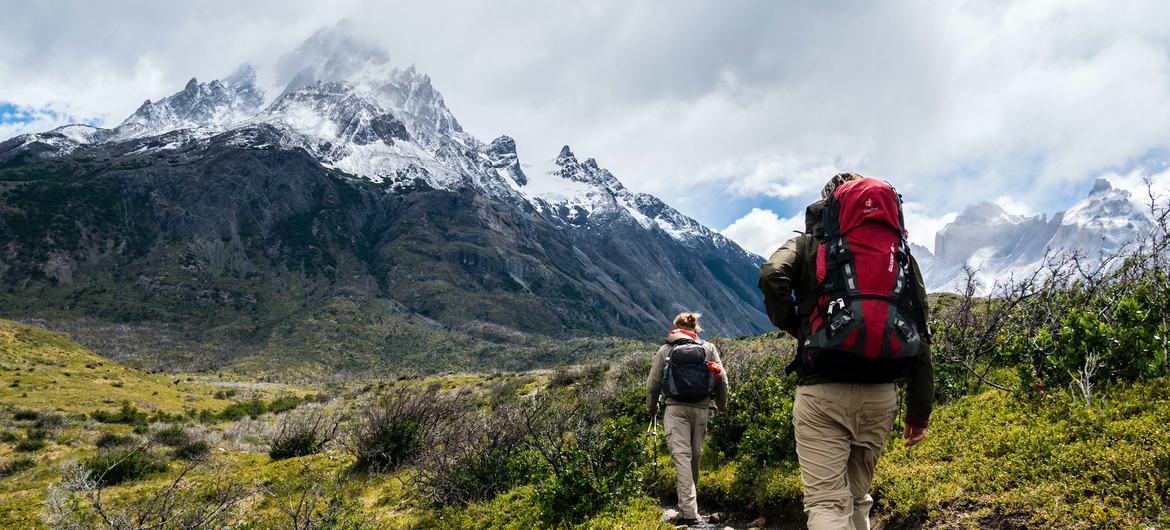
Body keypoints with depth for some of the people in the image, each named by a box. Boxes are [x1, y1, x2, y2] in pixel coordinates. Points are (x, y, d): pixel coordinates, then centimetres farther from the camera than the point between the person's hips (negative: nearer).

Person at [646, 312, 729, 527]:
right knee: (695, 455, 16)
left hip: (676, 408, -2)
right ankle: (691, 497, 33)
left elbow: (652, 384, 8)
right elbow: (722, 379, 7)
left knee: (681, 455, -8)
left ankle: (690, 513, -18)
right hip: (701, 408, 2)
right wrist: (721, 404, 24)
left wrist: (652, 408, 24)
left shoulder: (664, 350, 7)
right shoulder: (708, 348, 9)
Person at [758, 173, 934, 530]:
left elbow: (772, 276, -14)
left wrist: (792, 326, 5)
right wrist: (919, 410, 12)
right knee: (857, 497, 19)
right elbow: (919, 334, 10)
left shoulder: (809, 244, 9)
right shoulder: (901, 253, 16)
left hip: (822, 391, -3)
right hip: (880, 394, 4)